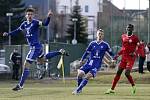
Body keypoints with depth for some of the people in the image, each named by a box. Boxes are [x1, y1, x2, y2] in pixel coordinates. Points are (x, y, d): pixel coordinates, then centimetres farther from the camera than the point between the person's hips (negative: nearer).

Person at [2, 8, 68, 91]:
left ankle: (20, 85, -4)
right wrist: (8, 34, 11)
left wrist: (49, 17, -49)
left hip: (36, 47, -9)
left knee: (26, 65, -9)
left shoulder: (35, 22, -16)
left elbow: (45, 24, -31)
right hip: (33, 47, 9)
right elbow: (17, 30, 21)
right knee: (41, 61, 31)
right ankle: (60, 52, 42)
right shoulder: (24, 24, 7)